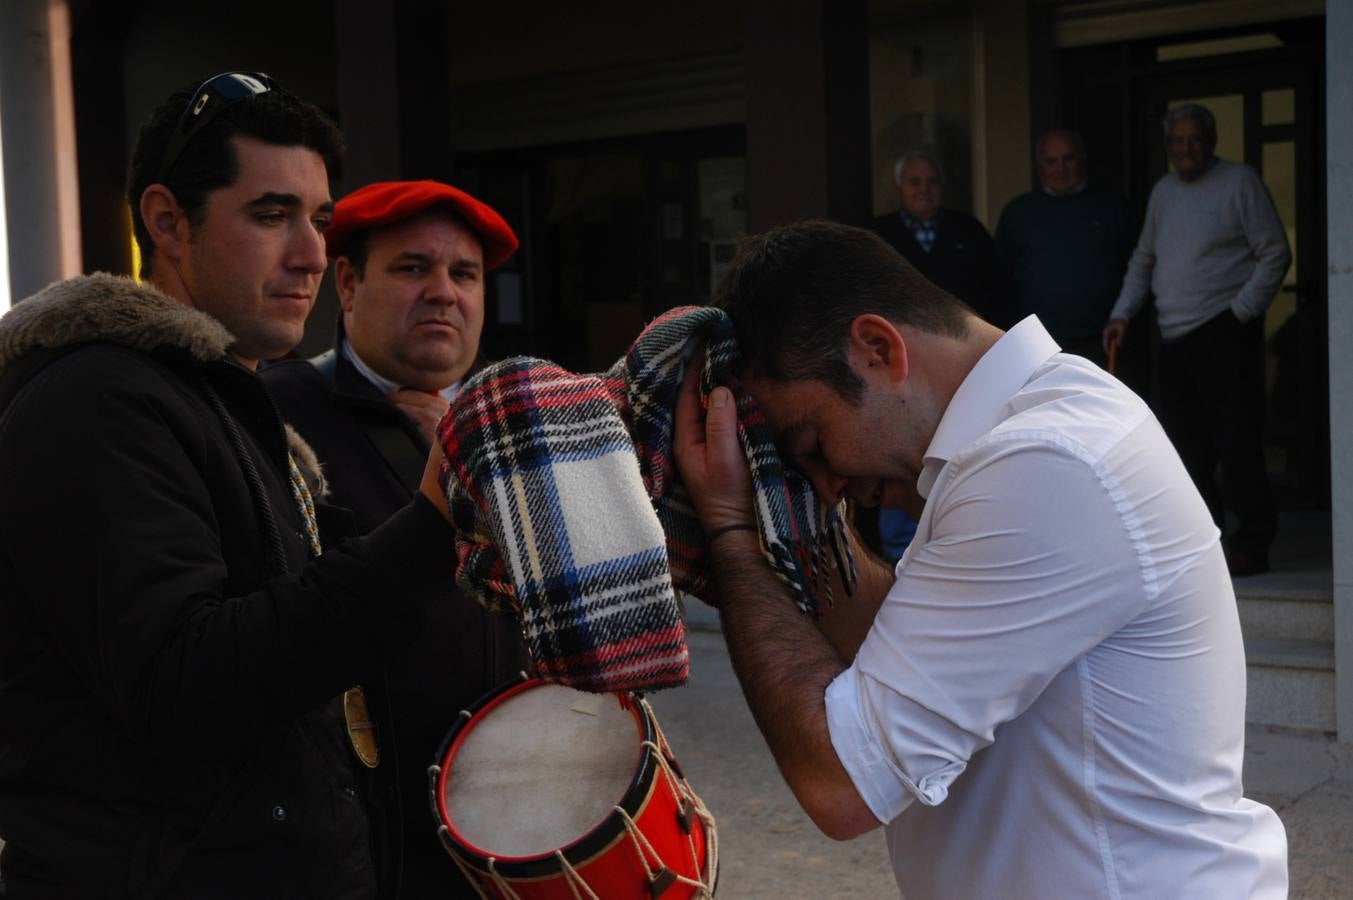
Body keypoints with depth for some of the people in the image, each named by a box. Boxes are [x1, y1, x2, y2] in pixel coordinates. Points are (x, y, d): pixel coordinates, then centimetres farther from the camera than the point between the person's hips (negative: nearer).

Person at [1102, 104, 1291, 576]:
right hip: (1174, 337, 7)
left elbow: (1275, 254, -5)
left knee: (1235, 440, -8)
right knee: (1186, 444, 8)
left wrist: (1241, 311, -12)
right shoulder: (1163, 191, 17)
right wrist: (1122, 313, 11)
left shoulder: (1239, 182, -2)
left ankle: (1251, 544, -3)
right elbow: (1143, 261, 23)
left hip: (1224, 332, -6)